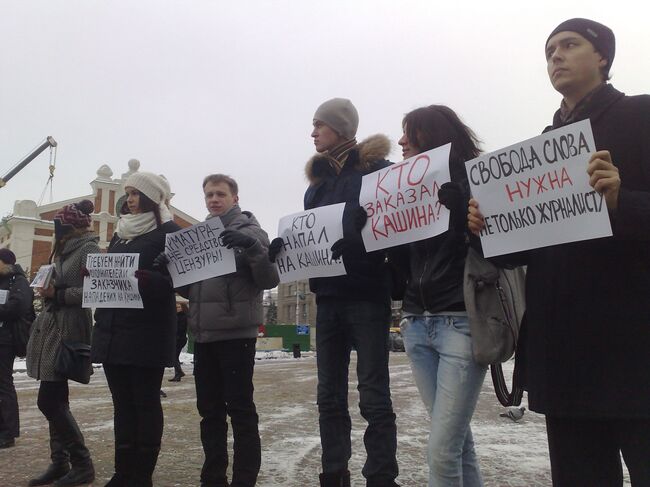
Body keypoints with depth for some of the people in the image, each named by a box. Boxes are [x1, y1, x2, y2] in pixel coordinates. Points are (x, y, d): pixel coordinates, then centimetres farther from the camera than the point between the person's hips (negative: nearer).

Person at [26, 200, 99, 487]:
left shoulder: (88, 249, -8)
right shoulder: (65, 250, 20)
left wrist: (57, 294, -17)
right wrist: (48, 290, 5)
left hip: (67, 331, -9)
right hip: (51, 328, 9)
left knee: (49, 401, -9)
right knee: (56, 401, 9)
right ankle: (60, 463, 16)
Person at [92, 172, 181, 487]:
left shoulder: (168, 232, -1)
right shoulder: (120, 233, 21)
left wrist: (138, 277, -26)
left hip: (147, 331, -7)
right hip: (112, 328, 7)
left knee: (146, 402, -1)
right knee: (122, 402, 9)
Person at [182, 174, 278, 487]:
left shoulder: (249, 231, -1)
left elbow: (270, 280, -11)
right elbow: (189, 288, 19)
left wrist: (253, 248, -26)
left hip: (236, 334, -6)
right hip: (203, 335, 6)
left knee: (240, 410, -1)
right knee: (210, 410, 13)